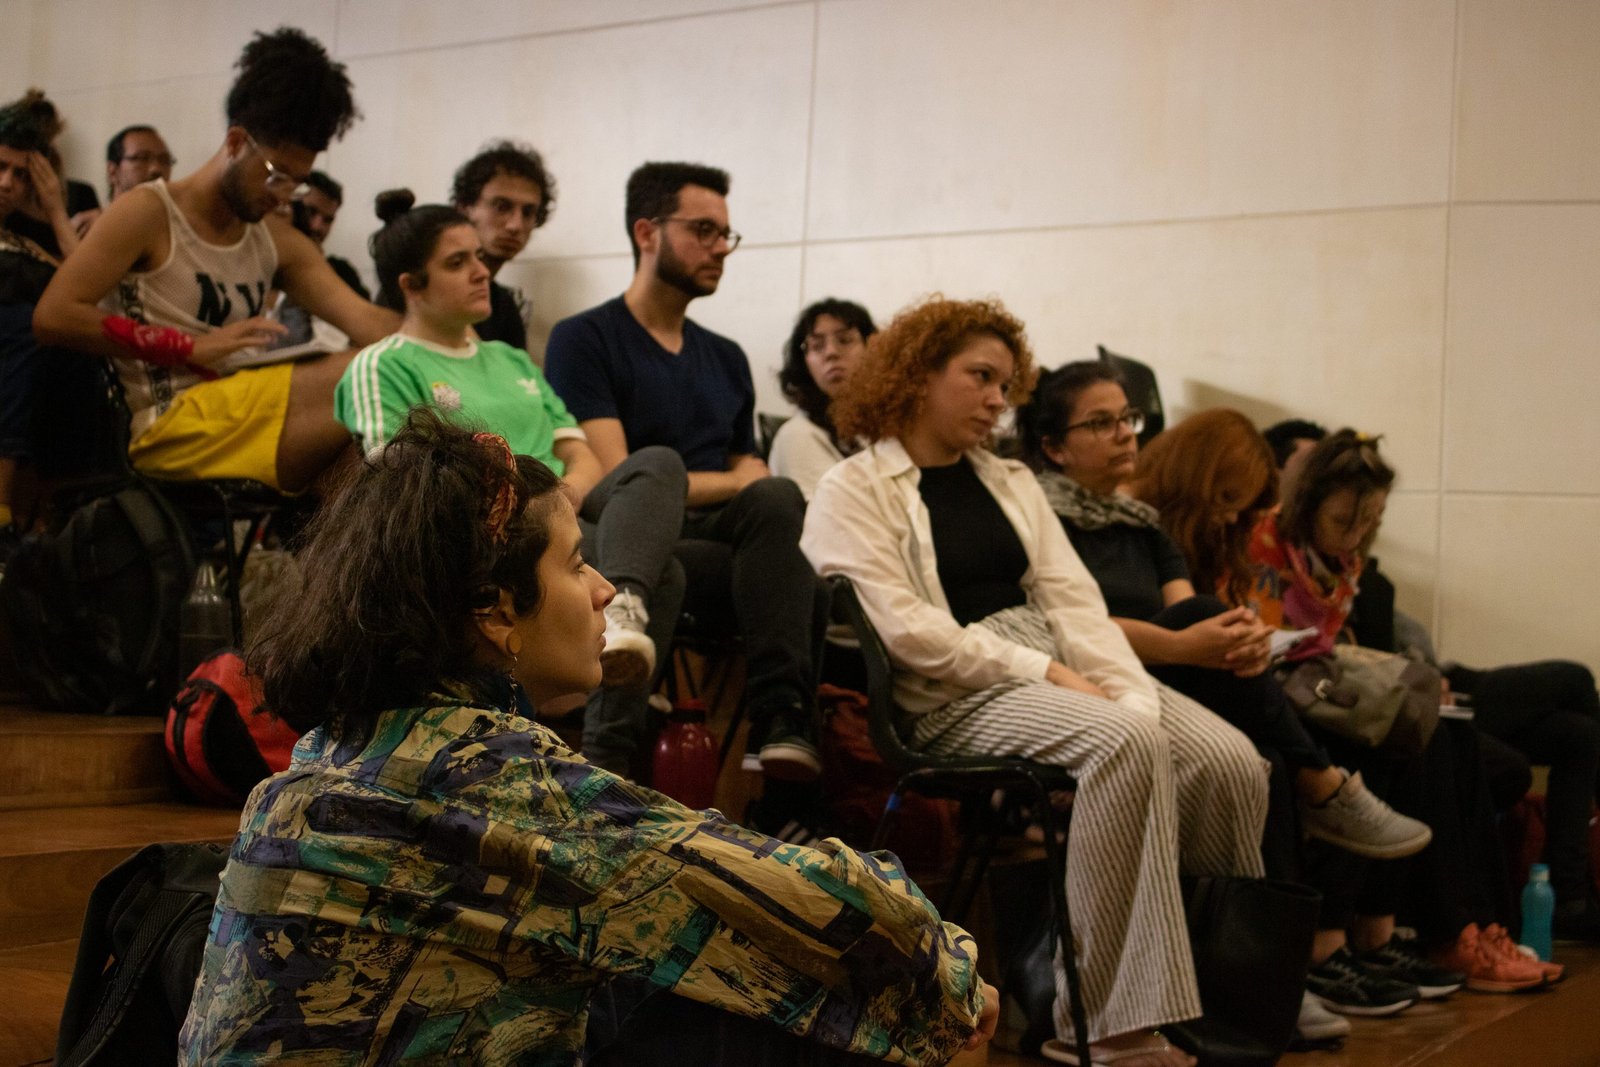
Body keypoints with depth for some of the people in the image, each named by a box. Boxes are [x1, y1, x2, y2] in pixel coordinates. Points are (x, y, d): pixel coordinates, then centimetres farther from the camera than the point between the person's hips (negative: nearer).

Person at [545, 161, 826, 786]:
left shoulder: (726, 358, 25)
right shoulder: (584, 340, 2)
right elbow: (615, 481, -9)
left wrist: (765, 489, -7)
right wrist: (737, 483, -3)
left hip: (718, 537, 6)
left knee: (775, 498, -32)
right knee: (801, 585, -32)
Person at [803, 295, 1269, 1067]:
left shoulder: (1011, 482, 23)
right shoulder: (852, 492, 2)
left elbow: (1073, 598, 10)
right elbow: (903, 629, -11)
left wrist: (1134, 691, -8)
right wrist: (1043, 671, -15)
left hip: (1057, 669, 6)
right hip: (954, 696, -6)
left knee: (1231, 762, -18)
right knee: (1125, 741, -33)